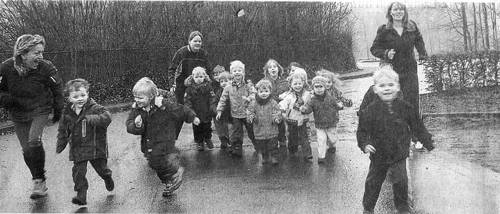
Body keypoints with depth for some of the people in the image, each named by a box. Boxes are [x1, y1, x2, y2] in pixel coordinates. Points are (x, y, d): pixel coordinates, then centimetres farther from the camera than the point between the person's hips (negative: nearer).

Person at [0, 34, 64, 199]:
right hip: (18, 115, 3)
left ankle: (39, 180, -8)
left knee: (34, 141, -24)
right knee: (26, 150, 6)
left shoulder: (46, 68, -19)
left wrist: (58, 111, 5)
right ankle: (39, 183, 26)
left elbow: (57, 89, -1)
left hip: (40, 111, -2)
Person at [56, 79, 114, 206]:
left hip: (95, 146, -2)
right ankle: (81, 196, 5)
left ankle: (108, 178, 45)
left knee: (101, 168, 11)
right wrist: (60, 146, 14)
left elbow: (107, 117, -27)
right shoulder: (67, 112, 2)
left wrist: (91, 119, -36)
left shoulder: (94, 108, -11)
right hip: (78, 149, 3)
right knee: (78, 172, -4)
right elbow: (63, 131, 14)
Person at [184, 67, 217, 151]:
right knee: (197, 128, 9)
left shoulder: (208, 86, -6)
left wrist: (213, 108, -12)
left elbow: (212, 98, -4)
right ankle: (199, 142, 25)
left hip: (207, 113, 1)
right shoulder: (190, 88, -8)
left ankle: (208, 139, 39)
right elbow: (187, 100, -6)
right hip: (195, 113, -1)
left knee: (207, 127, 17)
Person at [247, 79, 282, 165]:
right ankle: (265, 157, 34)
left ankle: (274, 157, 24)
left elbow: (277, 113, -2)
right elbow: (249, 113, 3)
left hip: (272, 130, -2)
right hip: (259, 131, 2)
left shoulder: (273, 103, -4)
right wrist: (251, 117, -20)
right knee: (262, 147, 14)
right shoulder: (254, 103, -1)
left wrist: (276, 118, -24)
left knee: (273, 145, 5)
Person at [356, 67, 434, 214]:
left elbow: (417, 126, 2)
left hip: (399, 154, 0)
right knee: (373, 182, 11)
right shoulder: (370, 111, -14)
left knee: (400, 180, 2)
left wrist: (428, 142, 5)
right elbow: (362, 130, -7)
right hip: (378, 155, 0)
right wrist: (364, 144, -23)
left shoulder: (405, 107, -9)